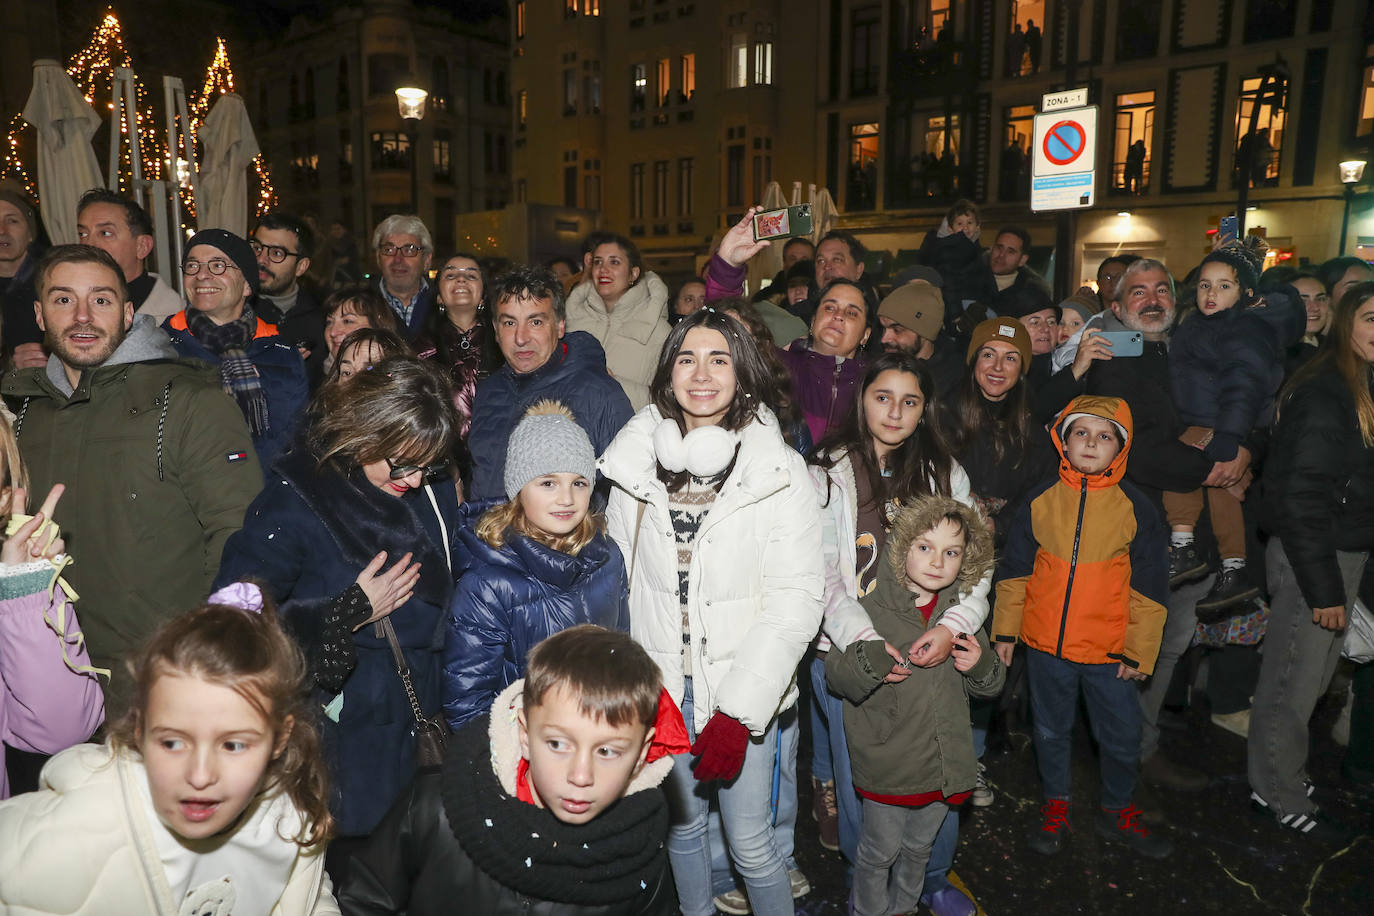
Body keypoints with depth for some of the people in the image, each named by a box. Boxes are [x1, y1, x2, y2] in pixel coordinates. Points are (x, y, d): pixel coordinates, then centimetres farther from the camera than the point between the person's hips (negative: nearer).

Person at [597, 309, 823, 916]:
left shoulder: (779, 473, -12)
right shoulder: (635, 464, -3)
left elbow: (795, 600, -14)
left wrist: (738, 708, -18)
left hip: (743, 689, -3)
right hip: (661, 684, 3)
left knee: (750, 842, 6)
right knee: (682, 823, 21)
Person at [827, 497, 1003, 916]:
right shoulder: (874, 609, -14)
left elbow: (990, 685, 11)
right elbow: (837, 677, -14)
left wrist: (981, 665, -11)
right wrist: (870, 660, -33)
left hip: (944, 763, 5)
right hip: (888, 765, -5)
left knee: (919, 848, 24)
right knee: (880, 851, 11)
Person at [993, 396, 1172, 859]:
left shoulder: (1135, 508, -4)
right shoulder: (1040, 500, -2)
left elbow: (1149, 586, 0)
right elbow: (1014, 569, 4)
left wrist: (1140, 650, -1)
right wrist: (1005, 630, 5)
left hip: (1109, 651, 0)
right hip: (1045, 646, 1)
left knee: (1122, 736, 12)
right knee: (1051, 732, 16)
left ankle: (1116, 812, 37)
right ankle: (1055, 808, 37)